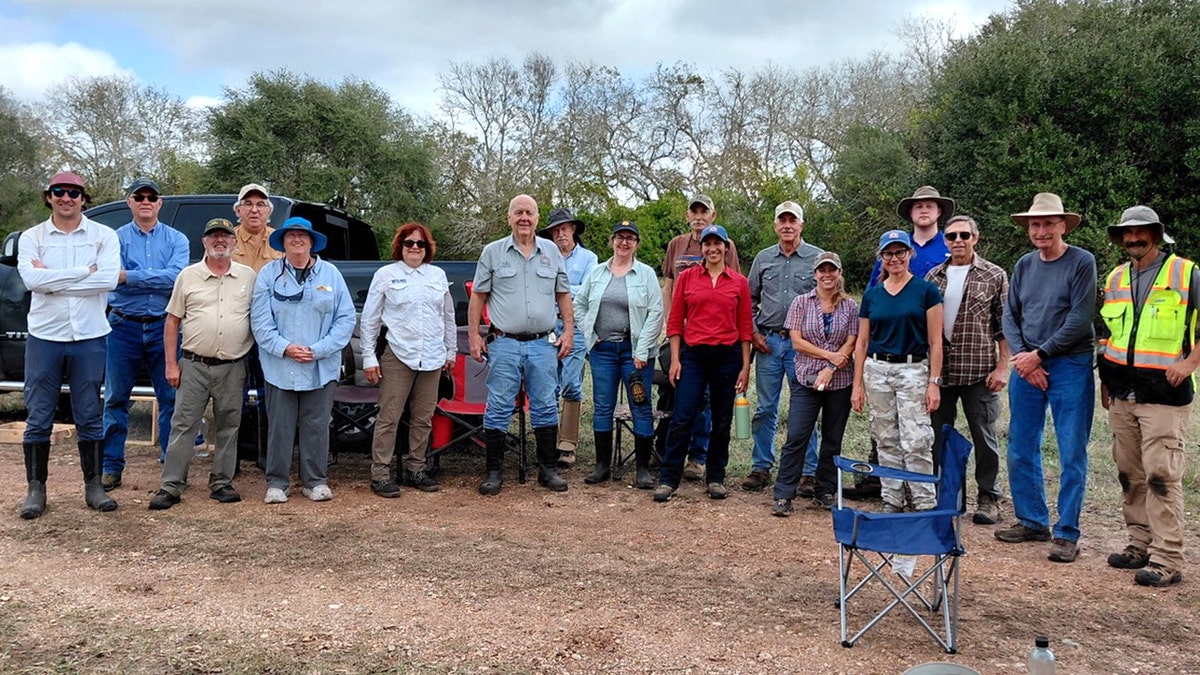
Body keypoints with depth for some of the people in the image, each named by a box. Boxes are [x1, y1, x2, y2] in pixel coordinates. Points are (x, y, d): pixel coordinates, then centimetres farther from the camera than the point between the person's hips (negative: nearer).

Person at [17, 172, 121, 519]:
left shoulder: (103, 236, 2)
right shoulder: (32, 237, 4)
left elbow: (109, 279, -15)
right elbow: (32, 278, -13)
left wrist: (51, 278, -13)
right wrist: (84, 272, -13)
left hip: (89, 337, 0)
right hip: (44, 337, 1)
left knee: (89, 417, 6)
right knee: (38, 418, 5)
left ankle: (93, 487, 15)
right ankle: (36, 489, 15)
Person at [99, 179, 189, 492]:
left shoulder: (176, 239, 4)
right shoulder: (116, 238, 4)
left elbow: (176, 276, -14)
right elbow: (110, 278, -10)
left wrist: (129, 276, -15)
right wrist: (157, 280, -15)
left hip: (163, 327, 0)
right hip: (124, 326, 0)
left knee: (170, 398, 3)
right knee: (116, 399, 7)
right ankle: (111, 467, 17)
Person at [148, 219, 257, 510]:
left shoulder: (248, 277, 6)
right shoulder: (188, 276, 5)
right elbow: (172, 322, 7)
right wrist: (170, 363, 1)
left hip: (233, 367, 1)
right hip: (194, 365, -1)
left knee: (228, 427, 8)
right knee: (183, 425, 0)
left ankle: (222, 483, 18)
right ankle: (171, 486, 4)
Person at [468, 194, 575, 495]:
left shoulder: (551, 252, 10)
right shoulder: (493, 252, 4)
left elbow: (563, 294, 14)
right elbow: (478, 296, 5)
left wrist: (568, 330, 6)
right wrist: (474, 335, -1)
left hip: (543, 344, 2)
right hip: (504, 344, -2)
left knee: (546, 408, 7)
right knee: (498, 409, 0)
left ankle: (548, 469, 17)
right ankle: (494, 472, 10)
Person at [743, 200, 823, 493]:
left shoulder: (817, 258, 0)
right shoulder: (763, 259, 9)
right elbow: (750, 299, 15)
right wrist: (754, 333, 5)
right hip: (768, 341, 3)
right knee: (765, 409, 7)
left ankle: (810, 471, 10)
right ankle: (761, 467, 16)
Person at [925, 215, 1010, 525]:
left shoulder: (994, 276, 0)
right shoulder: (934, 277, 9)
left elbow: (1005, 327, -1)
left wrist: (1002, 367, -8)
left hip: (980, 371, -3)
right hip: (939, 371, 3)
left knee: (984, 436, 6)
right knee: (937, 435, 11)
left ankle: (988, 498, 19)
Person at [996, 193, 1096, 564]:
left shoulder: (1082, 262, -5)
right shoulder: (1024, 265, 10)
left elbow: (1080, 319, -12)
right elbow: (1010, 316, 9)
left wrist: (1039, 355, -11)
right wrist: (1021, 356, -7)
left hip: (1070, 366, -5)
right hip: (1026, 366, 5)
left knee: (1072, 455, 0)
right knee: (1020, 450, 9)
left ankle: (1066, 533, 9)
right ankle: (1032, 521, 23)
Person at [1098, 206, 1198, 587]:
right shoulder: (1115, 279, 14)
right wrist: (1105, 380, 16)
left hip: (1163, 393, -6)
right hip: (1122, 394, 6)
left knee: (1162, 475, -9)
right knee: (1130, 474, 10)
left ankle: (1167, 560, -5)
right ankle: (1140, 544, 21)